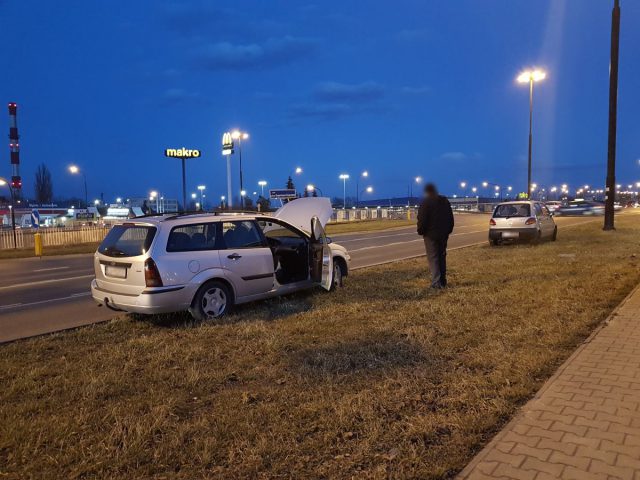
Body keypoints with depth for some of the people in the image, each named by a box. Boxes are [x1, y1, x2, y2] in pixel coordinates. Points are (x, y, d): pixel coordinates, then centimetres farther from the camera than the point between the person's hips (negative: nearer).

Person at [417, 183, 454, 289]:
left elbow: (422, 220, -16)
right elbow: (451, 218, 14)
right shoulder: (445, 201, 10)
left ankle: (436, 282, -11)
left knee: (433, 258, -5)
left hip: (431, 234, -6)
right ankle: (443, 281, 18)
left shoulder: (426, 202, -13)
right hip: (443, 234, 7)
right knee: (442, 257, 15)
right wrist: (449, 230, 19)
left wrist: (420, 231, -3)